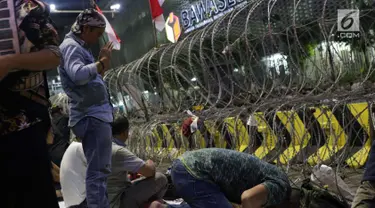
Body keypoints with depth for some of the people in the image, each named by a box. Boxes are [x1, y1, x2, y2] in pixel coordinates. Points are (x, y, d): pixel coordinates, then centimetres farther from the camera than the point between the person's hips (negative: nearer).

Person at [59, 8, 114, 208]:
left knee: (99, 170, 17)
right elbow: (78, 74, -27)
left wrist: (101, 62, 21)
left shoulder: (78, 47, 22)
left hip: (96, 115, 10)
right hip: (92, 117, -10)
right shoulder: (70, 46, -8)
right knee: (98, 171, -12)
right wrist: (101, 63, -15)